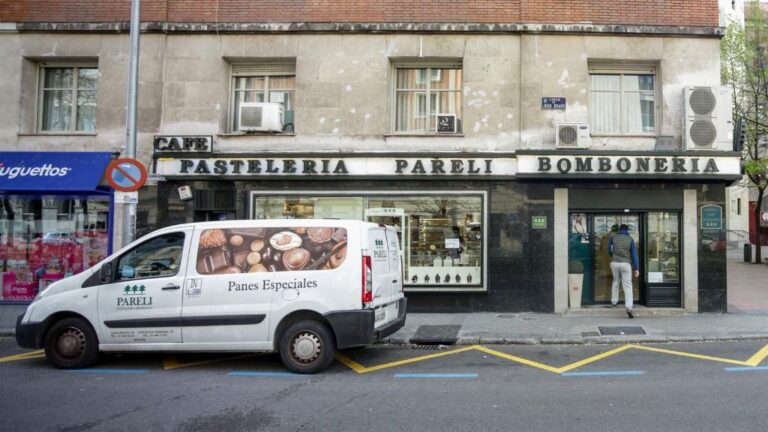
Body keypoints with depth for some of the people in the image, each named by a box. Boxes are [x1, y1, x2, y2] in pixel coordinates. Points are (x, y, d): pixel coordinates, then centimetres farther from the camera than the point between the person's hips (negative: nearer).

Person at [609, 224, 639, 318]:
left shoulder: (613, 238, 7)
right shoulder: (630, 239, 4)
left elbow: (609, 251, 16)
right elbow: (634, 254, 1)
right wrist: (636, 268, 0)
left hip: (614, 263, 2)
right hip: (626, 264, -2)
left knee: (615, 281, 24)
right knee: (627, 285, -3)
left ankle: (614, 301, 30)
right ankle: (629, 307, -16)